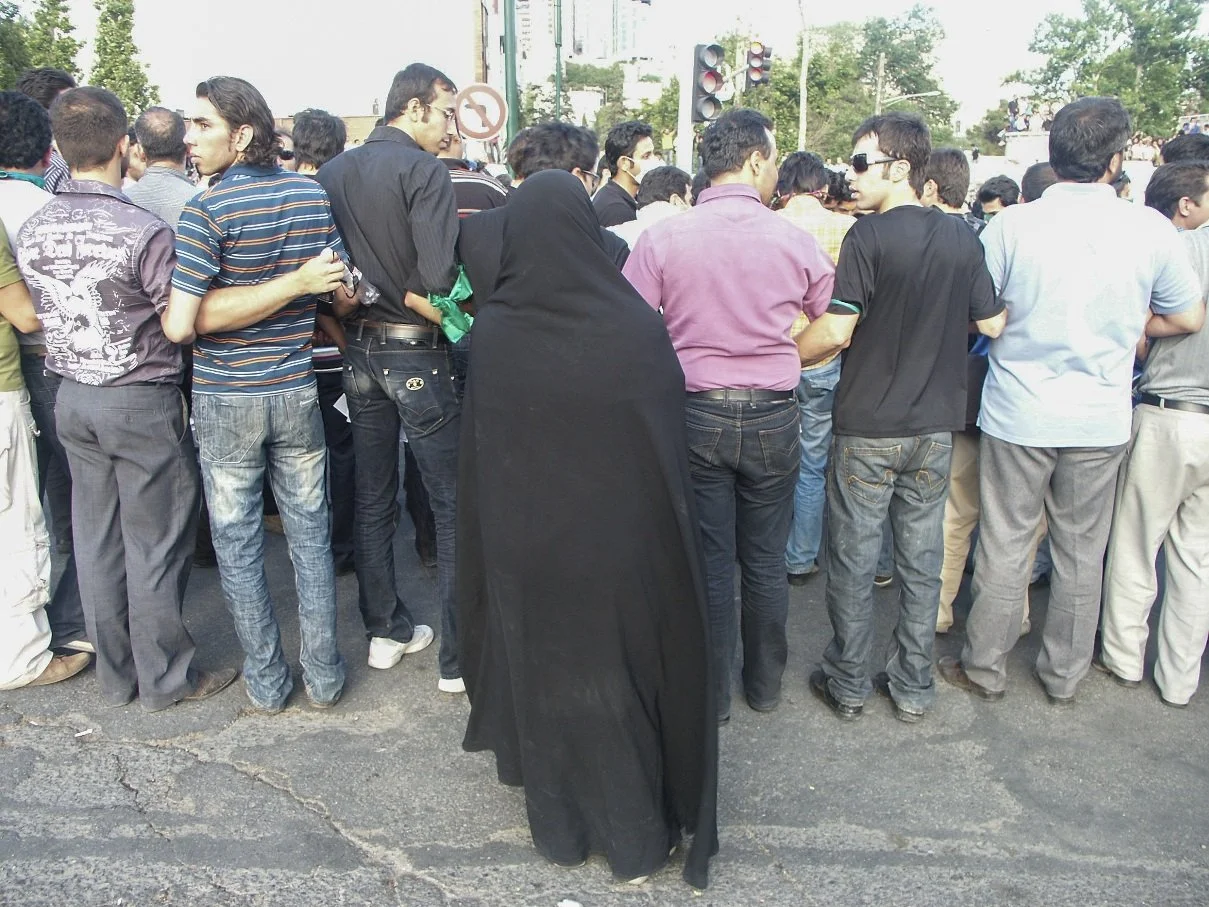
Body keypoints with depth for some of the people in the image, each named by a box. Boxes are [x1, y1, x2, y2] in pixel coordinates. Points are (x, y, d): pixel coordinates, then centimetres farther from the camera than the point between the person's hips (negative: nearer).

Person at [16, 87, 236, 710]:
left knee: (96, 537, 15)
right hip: (142, 403, -6)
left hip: (71, 397, 6)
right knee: (154, 542, 5)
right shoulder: (145, 232, -20)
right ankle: (165, 677, 18)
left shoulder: (31, 231, 1)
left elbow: (37, 318, 11)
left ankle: (115, 674, 28)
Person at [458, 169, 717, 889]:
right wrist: (663, 533, 8)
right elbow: (671, 450, -7)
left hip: (525, 551, 1)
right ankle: (639, 837, 34)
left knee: (544, 674, 21)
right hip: (621, 548, -1)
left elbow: (477, 456, -3)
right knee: (624, 674, 18)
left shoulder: (493, 332, -14)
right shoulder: (639, 329, -17)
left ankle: (560, 826, 40)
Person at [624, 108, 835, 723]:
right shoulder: (795, 240, -5)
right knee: (765, 563, 15)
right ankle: (764, 686, 32)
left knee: (708, 563, 10)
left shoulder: (662, 239, -7)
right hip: (773, 418, 1)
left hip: (695, 417, 0)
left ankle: (710, 695, 23)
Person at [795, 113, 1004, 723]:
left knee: (853, 560, 8)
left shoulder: (870, 235, -14)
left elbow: (836, 330, -18)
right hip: (936, 424, 5)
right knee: (922, 560, 13)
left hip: (868, 426, -5)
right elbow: (994, 325, 7)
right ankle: (914, 688, 24)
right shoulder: (962, 238, 2)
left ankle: (847, 684, 20)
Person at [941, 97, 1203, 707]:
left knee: (1004, 548, 9)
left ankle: (984, 669, 22)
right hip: (1102, 421, 2)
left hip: (1017, 415, -1)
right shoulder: (1150, 229, -5)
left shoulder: (1011, 226, -10)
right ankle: (1064, 676, 29)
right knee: (1082, 554, 14)